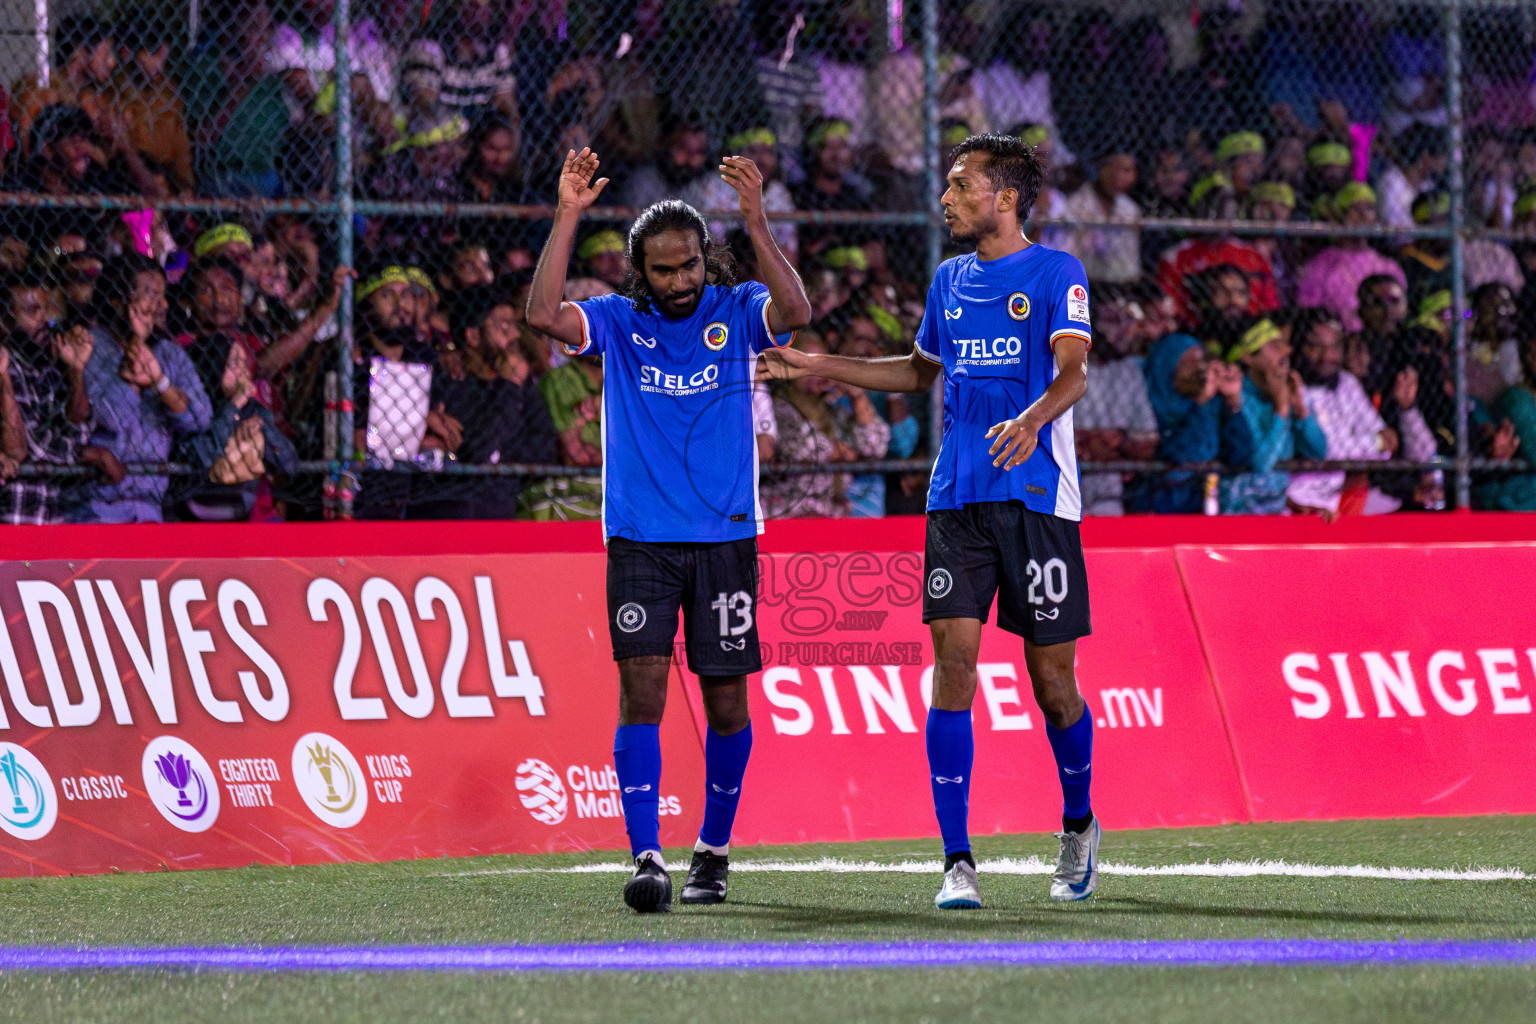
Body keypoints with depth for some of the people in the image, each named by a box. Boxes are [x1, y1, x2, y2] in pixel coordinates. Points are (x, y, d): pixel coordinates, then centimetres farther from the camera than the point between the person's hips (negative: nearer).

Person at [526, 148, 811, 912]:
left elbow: (795, 313, -18)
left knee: (726, 699, 6)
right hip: (640, 538, 0)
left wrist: (755, 219, -25)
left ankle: (713, 848, 23)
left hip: (725, 537, 0)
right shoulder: (617, 322, 4)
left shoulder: (736, 312, 3)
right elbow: (543, 314, -13)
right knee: (642, 689, -11)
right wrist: (567, 217, -18)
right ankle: (646, 857, -15)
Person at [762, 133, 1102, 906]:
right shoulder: (949, 282, 15)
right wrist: (819, 368, 28)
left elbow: (1073, 371, -16)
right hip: (956, 497, 4)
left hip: (1037, 497, -4)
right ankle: (957, 860, -7)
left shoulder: (1056, 273, -2)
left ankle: (1079, 827, 28)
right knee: (952, 664, -8)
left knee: (1051, 682, 1)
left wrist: (1031, 420, -36)